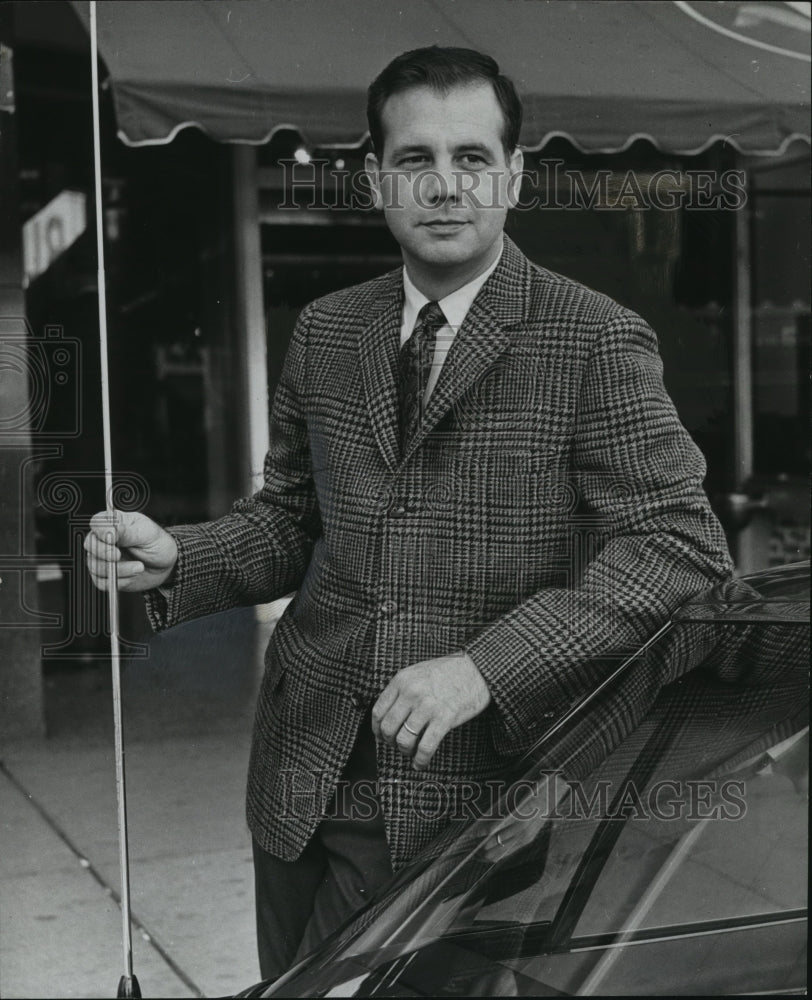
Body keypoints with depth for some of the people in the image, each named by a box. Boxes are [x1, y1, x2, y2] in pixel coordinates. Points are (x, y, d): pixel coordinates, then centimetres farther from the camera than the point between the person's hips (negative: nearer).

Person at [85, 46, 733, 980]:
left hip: (476, 794, -4)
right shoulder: (325, 333, 9)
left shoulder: (597, 343, -8)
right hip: (307, 786, 5)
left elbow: (682, 547, -14)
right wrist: (176, 559, -3)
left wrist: (486, 666, -23)